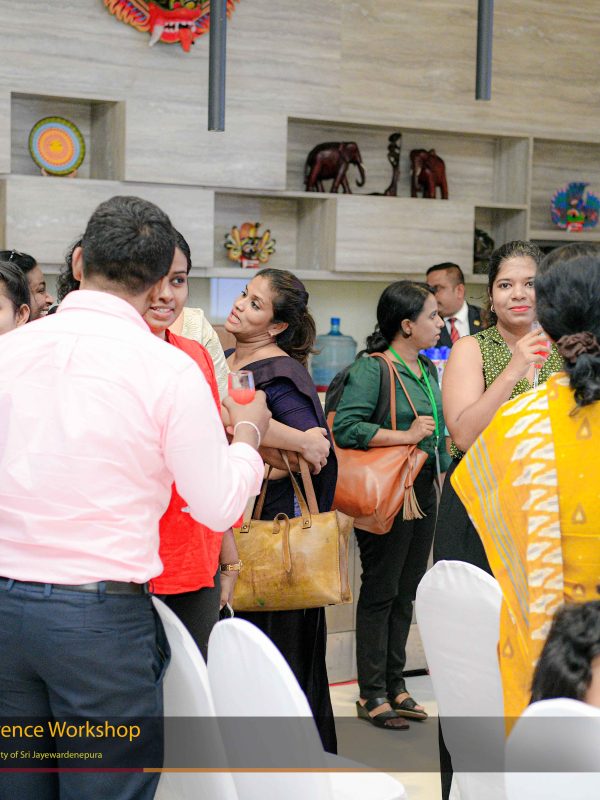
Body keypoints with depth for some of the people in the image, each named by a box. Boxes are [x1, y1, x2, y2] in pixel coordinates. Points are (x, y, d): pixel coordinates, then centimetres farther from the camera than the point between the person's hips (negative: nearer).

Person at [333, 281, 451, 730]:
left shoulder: (429, 369, 13)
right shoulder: (372, 369, -13)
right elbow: (345, 427, -22)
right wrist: (406, 435, -21)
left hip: (424, 491, 8)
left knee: (407, 591, 13)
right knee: (380, 591, 0)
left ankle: (395, 684, 23)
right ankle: (373, 695, 8)